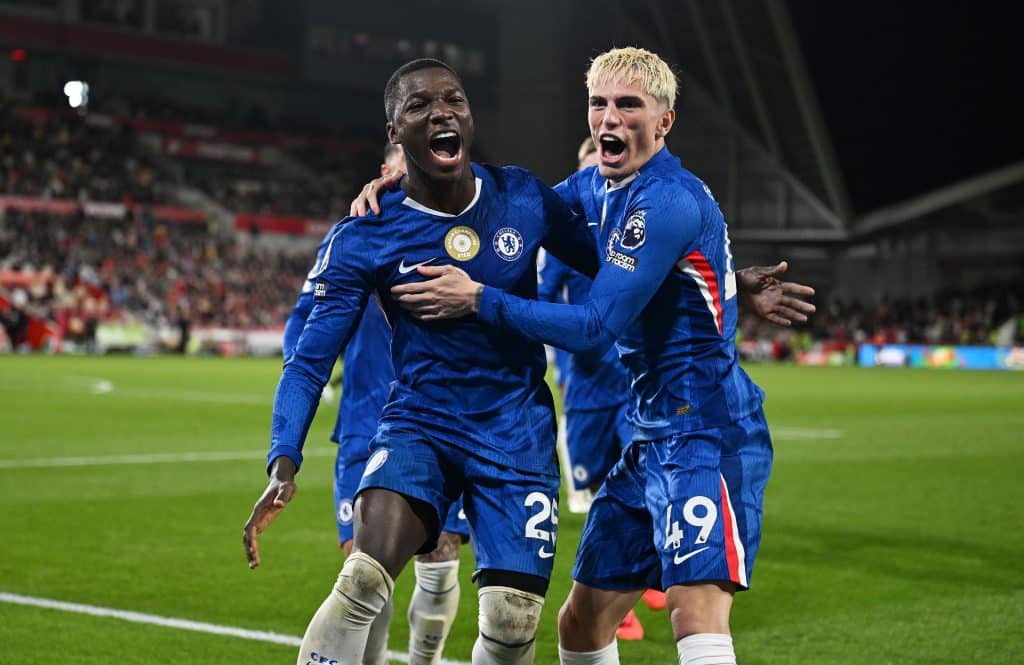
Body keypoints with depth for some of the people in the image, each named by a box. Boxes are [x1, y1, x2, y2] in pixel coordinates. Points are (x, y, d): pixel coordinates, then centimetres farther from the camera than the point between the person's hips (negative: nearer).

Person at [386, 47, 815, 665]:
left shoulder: (670, 202, -17)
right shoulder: (597, 188, 12)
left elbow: (595, 327, -20)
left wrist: (478, 299, -15)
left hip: (706, 434, -10)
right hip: (650, 436, 10)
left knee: (696, 613, -25)